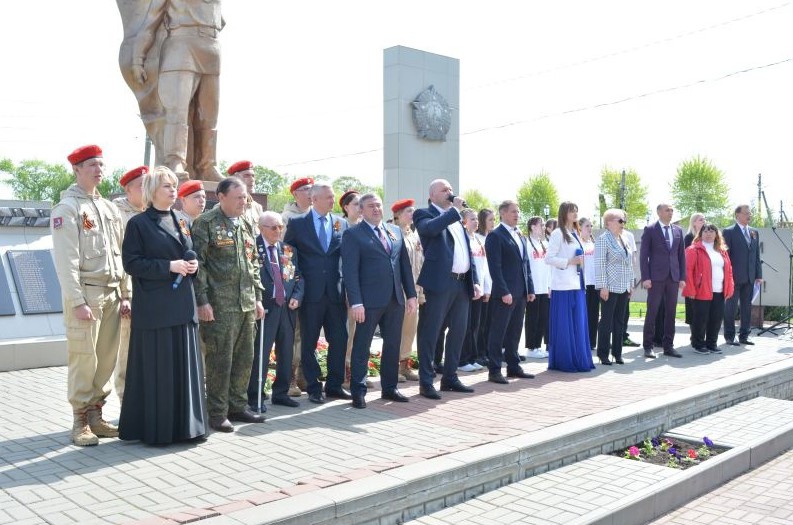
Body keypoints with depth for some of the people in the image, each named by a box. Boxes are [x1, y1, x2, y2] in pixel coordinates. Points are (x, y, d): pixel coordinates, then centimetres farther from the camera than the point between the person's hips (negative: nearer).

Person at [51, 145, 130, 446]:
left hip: (111, 294, 7)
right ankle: (80, 423, 7)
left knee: (107, 359, 9)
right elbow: (66, 260, -12)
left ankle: (96, 416, 20)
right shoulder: (67, 208, -5)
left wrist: (124, 295, 11)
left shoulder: (109, 208, 16)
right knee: (83, 359, -4)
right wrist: (77, 302, -17)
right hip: (85, 294, -7)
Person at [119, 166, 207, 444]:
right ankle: (154, 429, 9)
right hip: (153, 306, -5)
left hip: (183, 304, 6)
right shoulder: (138, 223, -3)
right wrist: (169, 266, -17)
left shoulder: (184, 221, 14)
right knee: (156, 367, -2)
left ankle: (185, 424, 17)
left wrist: (193, 265, 0)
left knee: (185, 364, 7)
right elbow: (131, 262, -9)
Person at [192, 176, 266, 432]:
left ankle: (238, 406, 24)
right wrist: (202, 301, -14)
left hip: (247, 304, 7)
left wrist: (257, 297, 15)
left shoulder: (246, 226, 16)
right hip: (220, 305, -7)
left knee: (244, 358, 11)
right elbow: (198, 264, -10)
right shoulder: (206, 223, -5)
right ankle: (217, 413, 10)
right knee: (220, 360, -1)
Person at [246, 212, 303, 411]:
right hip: (264, 308, -6)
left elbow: (298, 276, 13)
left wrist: (296, 297, -1)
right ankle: (254, 397, 8)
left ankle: (281, 393, 25)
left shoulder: (288, 249, 11)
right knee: (260, 353, -3)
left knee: (286, 352, 12)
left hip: (287, 307, 6)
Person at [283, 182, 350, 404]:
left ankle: (334, 385, 18)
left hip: (336, 292, 3)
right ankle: (313, 387, 16)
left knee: (339, 340, 5)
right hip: (311, 292, -3)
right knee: (309, 342, 5)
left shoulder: (341, 223, 8)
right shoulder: (297, 224, 0)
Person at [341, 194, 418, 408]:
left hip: (396, 299, 6)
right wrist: (355, 302, -16)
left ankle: (389, 388, 24)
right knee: (362, 346, 1)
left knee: (393, 346, 12)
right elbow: (350, 270, -9)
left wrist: (411, 294, 9)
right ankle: (358, 391, 10)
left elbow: (405, 264, 15)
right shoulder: (353, 234, -3)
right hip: (369, 301, -6)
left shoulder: (395, 231, 14)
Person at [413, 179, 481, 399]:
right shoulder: (424, 214, 0)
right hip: (440, 282, -8)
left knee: (458, 331, 13)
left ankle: (450, 377, 24)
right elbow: (430, 228, -25)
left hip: (462, 283, 8)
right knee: (430, 332, -3)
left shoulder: (456, 218, 20)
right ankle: (426, 381, 4)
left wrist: (474, 280, 13)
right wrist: (455, 210, -14)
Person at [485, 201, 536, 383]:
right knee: (498, 332, -2)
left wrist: (530, 289, 12)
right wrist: (504, 291, -19)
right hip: (504, 293, -8)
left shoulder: (520, 236, 18)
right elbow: (495, 266, -14)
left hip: (521, 293, 8)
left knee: (515, 331, 13)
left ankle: (513, 366, 22)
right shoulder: (495, 236, -7)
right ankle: (494, 370, 4)